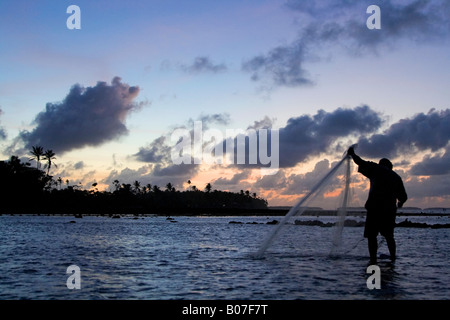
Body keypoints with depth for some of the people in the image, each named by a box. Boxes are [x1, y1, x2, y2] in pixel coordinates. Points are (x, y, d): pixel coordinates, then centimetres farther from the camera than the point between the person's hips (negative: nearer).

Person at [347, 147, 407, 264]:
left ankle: (373, 260, -10)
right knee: (389, 236, 19)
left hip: (374, 207, -4)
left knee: (371, 235, -2)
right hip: (390, 210, 4)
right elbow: (404, 197, 18)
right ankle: (393, 258, 19)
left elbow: (360, 162, 6)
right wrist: (400, 203, 40)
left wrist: (352, 153, 24)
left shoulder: (375, 169, 8)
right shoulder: (396, 177, 17)